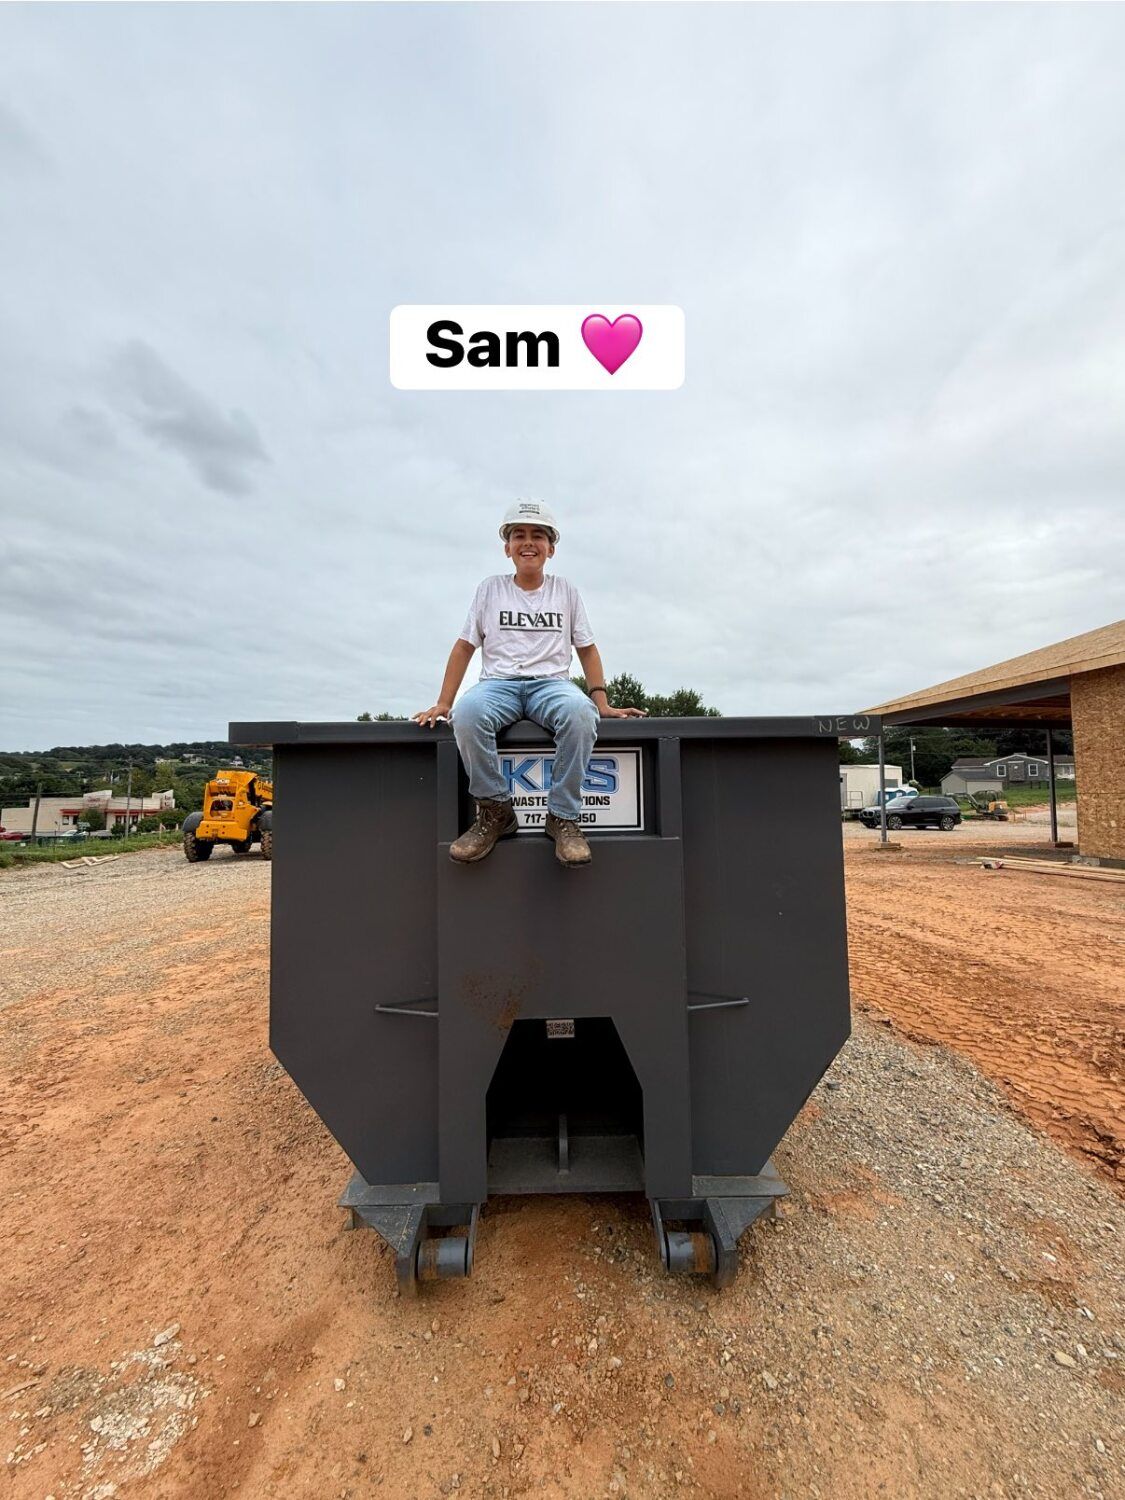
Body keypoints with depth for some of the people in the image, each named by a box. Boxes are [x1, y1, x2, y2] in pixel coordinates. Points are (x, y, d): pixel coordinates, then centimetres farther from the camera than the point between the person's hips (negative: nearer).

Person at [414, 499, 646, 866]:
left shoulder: (566, 591, 15)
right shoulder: (490, 588, 13)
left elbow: (587, 649, 15)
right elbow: (465, 646, 11)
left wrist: (602, 704, 3)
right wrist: (443, 703, 1)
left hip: (551, 682, 0)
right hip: (499, 682, 0)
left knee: (579, 712, -38)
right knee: (467, 713, -37)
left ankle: (563, 817, -22)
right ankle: (495, 812, -18)